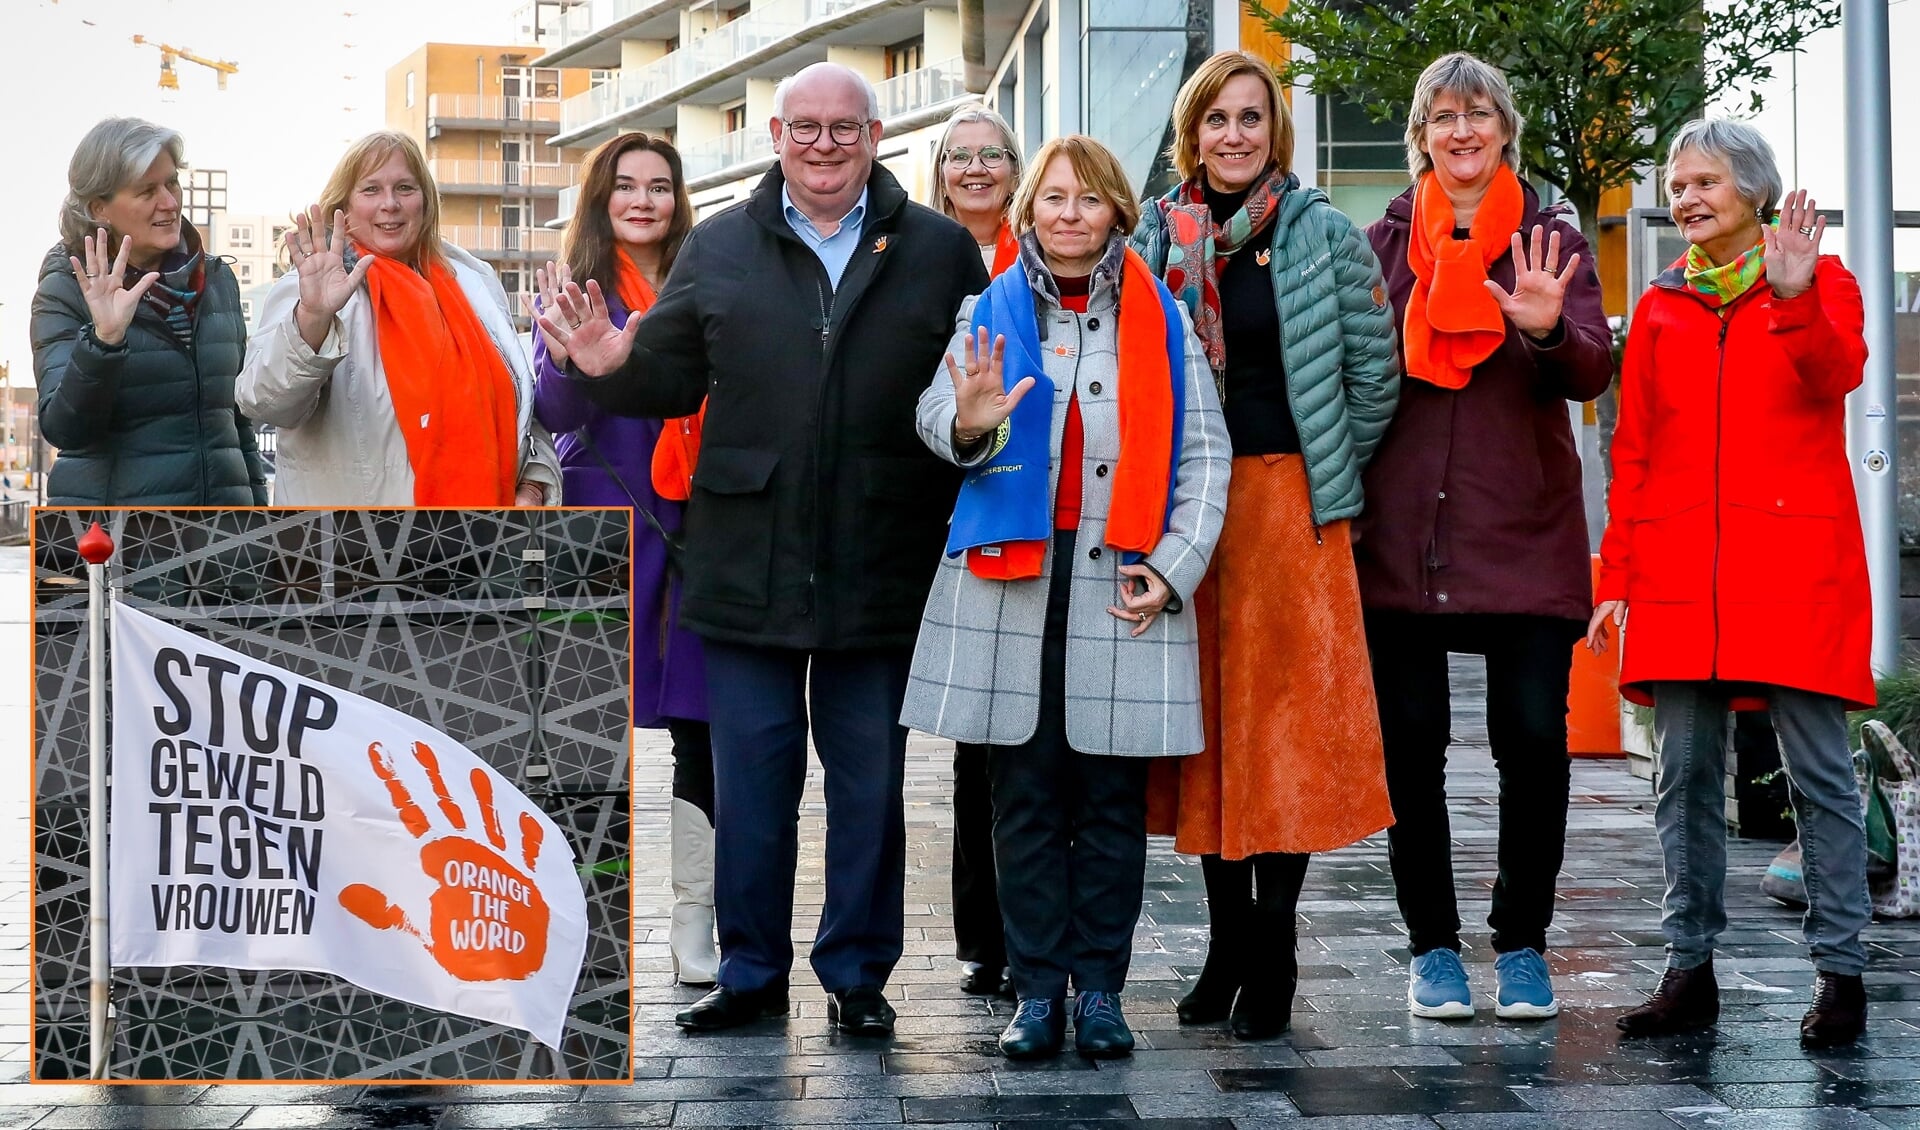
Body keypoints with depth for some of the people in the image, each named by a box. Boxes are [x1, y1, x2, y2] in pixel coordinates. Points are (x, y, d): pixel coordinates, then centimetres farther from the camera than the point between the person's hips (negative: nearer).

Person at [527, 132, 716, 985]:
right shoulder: (573, 287, 3)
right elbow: (555, 416, -7)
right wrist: (566, 356, -27)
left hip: (698, 529, 2)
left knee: (704, 728, 0)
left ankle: (695, 931, 8)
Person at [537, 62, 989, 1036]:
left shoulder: (940, 251, 4)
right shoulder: (718, 248, 9)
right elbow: (670, 379, 10)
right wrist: (611, 367, -11)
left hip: (880, 573, -1)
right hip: (748, 567, 1)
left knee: (870, 781, 8)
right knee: (749, 779, 8)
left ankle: (858, 974, 21)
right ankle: (751, 970, 21)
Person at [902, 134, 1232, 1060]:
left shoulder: (1163, 322, 9)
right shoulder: (988, 314, 9)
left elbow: (1205, 456, 6)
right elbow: (933, 409, -5)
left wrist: (1173, 569, -5)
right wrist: (967, 422, -30)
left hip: (1122, 590, 0)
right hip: (1010, 584, 0)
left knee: (1113, 800, 3)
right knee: (1026, 796, 3)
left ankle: (1100, 987, 11)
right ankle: (1037, 991, 9)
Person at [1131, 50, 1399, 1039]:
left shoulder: (1324, 233, 0)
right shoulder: (1157, 237, 8)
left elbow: (1374, 374, 3)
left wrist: (1330, 475, 3)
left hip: (1290, 502, -3)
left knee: (1286, 715, -3)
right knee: (1207, 715, 6)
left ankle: (1273, 955, 4)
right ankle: (1226, 941, 16)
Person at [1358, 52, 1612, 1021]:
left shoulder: (1551, 238, 7)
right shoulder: (1386, 240, 10)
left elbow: (1592, 375, -4)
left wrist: (1548, 331, -25)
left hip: (1524, 533, -1)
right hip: (1400, 532, 1)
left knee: (1533, 736, -5)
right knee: (1412, 742, 2)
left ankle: (1523, 942, 11)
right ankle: (1432, 947, 15)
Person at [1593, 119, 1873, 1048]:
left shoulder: (1820, 282, 7)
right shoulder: (1660, 308, 15)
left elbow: (1839, 374, -14)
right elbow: (1633, 450, 13)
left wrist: (1793, 296, -32)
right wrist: (1617, 575, 7)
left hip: (1794, 566, -3)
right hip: (1679, 572, 3)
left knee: (1818, 773, -3)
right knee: (1685, 774, 3)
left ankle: (1840, 975, 3)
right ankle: (1689, 971, 10)